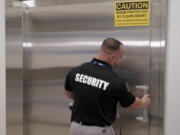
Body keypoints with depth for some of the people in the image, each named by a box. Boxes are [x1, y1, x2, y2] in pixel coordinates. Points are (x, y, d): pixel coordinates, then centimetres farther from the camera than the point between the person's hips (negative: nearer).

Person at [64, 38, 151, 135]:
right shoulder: (115, 81, -21)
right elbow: (134, 104, -2)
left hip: (76, 127, 5)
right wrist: (143, 103, 21)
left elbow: (68, 93, 13)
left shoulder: (75, 71, -8)